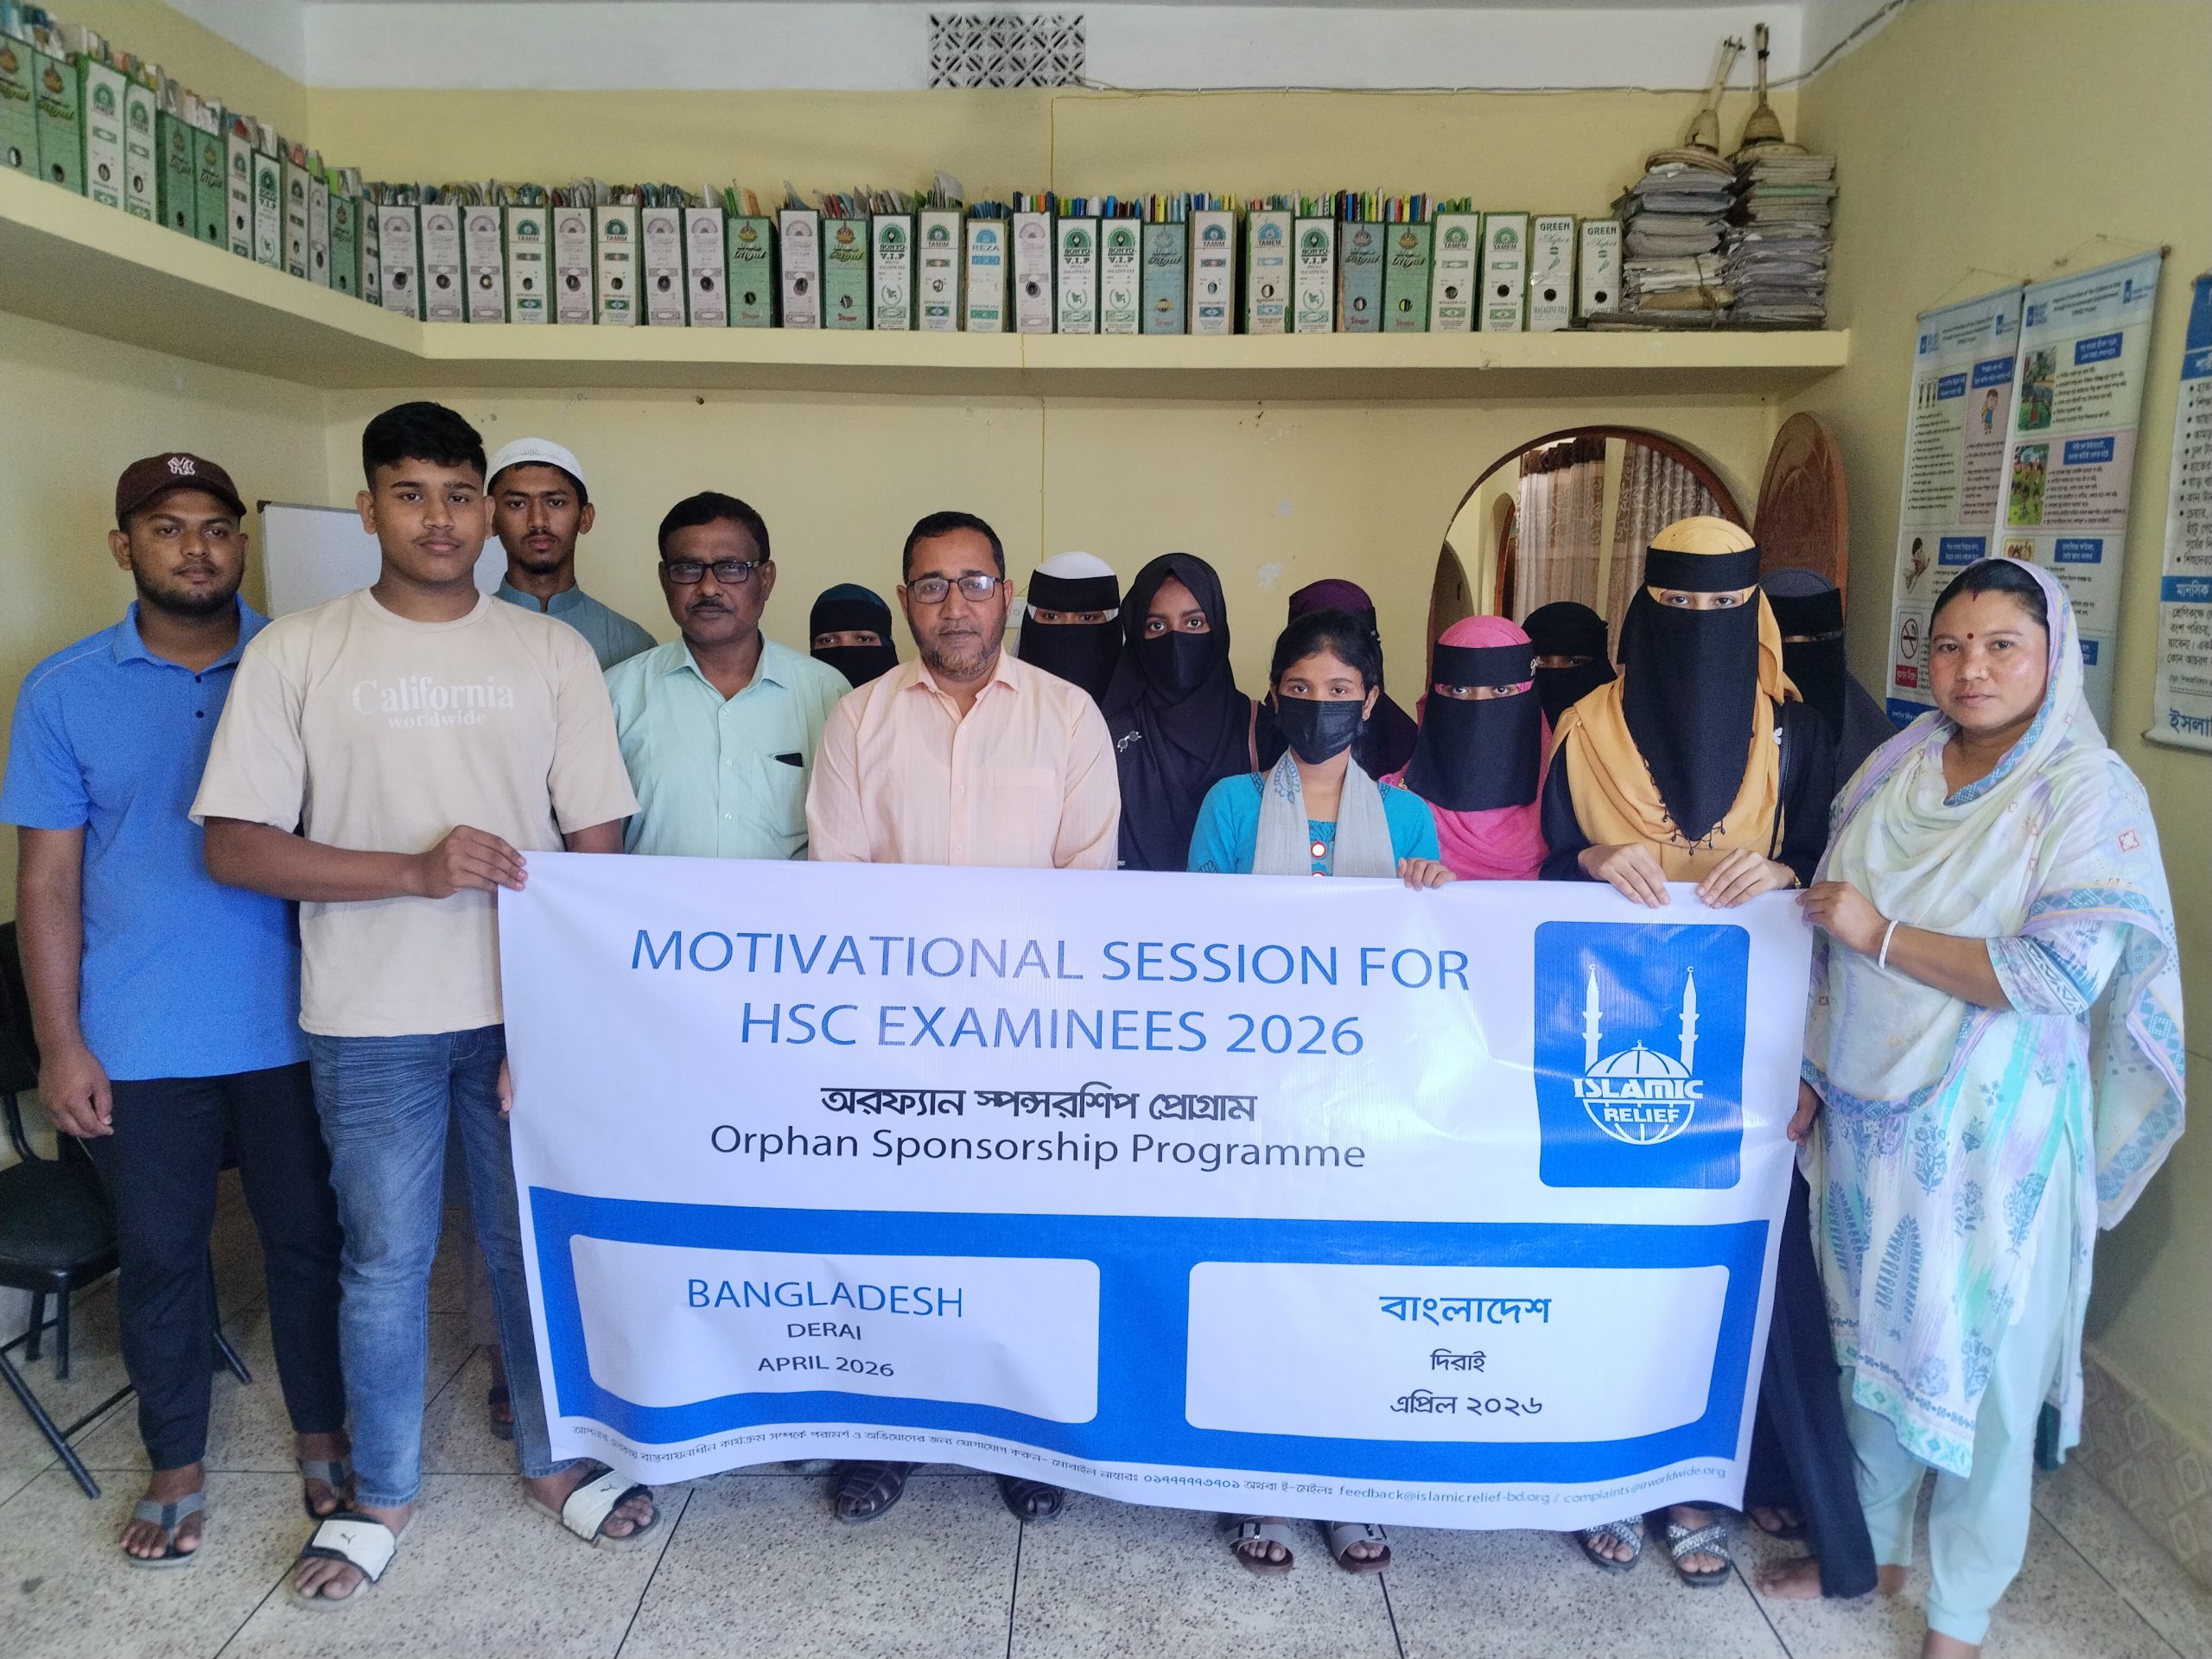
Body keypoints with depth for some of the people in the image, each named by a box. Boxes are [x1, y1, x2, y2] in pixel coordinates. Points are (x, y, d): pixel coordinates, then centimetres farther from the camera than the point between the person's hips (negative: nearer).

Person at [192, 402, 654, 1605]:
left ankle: (554, 1458, 33)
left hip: (527, 1010, 1)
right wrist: (416, 870, -17)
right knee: (384, 1259, 12)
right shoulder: (296, 653, -1)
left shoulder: (552, 652, 2)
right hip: (371, 1020, -1)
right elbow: (235, 846, -5)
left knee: (538, 1243, 12)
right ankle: (382, 1495, 32)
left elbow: (598, 846, 1)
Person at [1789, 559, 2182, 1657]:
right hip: (1869, 1116, 5)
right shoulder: (1896, 772, 4)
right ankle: (1870, 1545, 37)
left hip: (1990, 1131, -4)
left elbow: (2062, 975, -20)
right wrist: (1810, 1072, 9)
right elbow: (1830, 938, 10)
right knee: (1870, 1337, 16)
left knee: (1977, 1361, 7)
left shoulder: (2091, 793, -11)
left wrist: (1883, 934, -18)